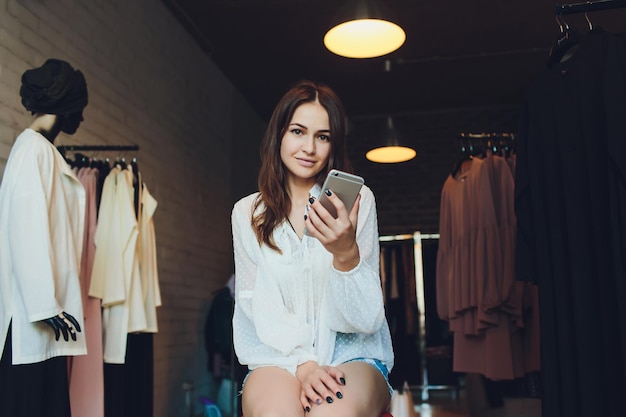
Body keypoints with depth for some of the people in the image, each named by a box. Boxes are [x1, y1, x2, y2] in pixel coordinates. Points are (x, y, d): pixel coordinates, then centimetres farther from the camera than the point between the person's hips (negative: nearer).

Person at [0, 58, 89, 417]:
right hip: (33, 310, -9)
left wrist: (54, 303, 15)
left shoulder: (46, 151, 17)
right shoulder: (33, 148, -9)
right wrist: (47, 306, -20)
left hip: (44, 305, 9)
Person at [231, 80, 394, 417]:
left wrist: (347, 254, -25)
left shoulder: (358, 200, -1)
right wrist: (302, 364, -15)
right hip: (279, 356, 2)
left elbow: (366, 318, -6)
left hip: (352, 355, -1)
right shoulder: (247, 213, 4)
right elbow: (256, 308, 1)